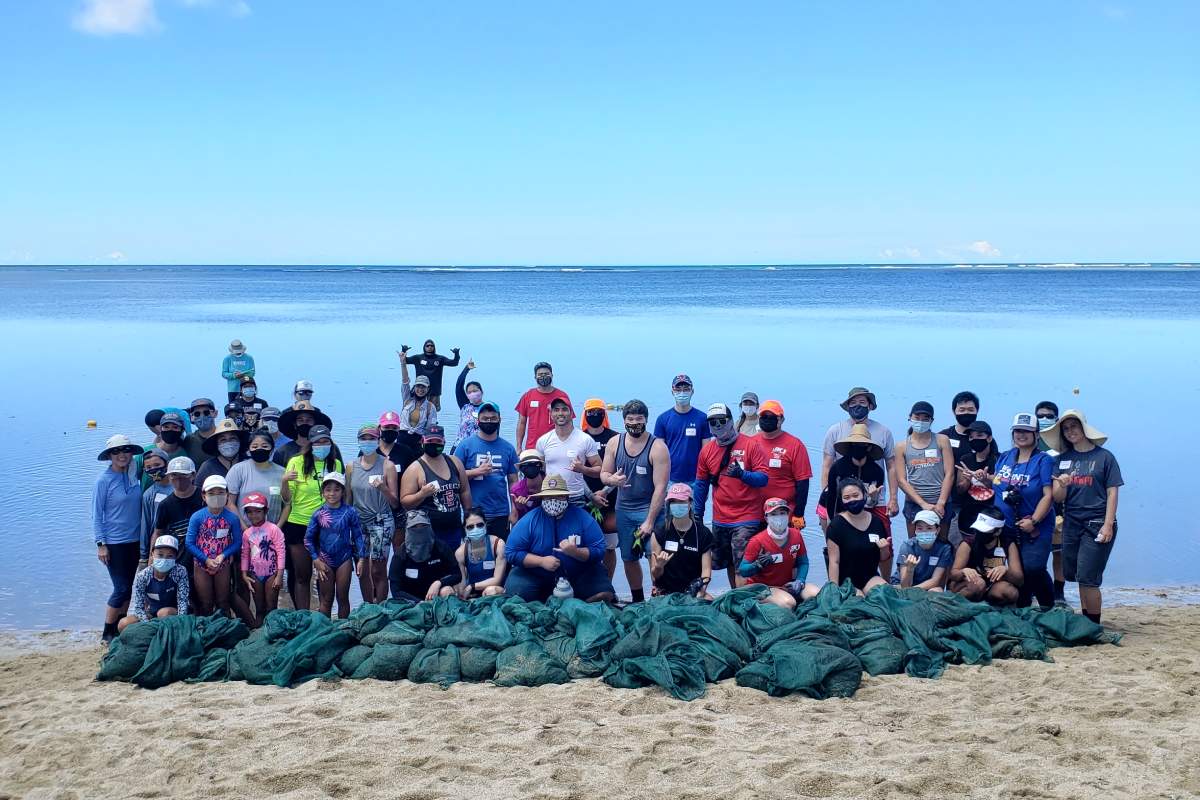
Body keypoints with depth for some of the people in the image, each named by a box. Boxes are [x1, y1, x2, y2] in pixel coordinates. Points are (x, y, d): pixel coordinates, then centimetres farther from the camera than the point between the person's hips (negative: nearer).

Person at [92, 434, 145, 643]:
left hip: (135, 541, 5)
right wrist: (100, 544, -13)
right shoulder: (104, 480, -10)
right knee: (122, 589, -5)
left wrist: (145, 539, 11)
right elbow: (96, 515, -8)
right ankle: (107, 633, 7)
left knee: (131, 587, 9)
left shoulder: (134, 477, 4)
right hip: (114, 543, -5)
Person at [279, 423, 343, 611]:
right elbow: (287, 499, -6)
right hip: (299, 525, -2)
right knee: (302, 576, 4)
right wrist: (285, 481, -25)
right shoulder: (297, 462, -5)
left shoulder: (336, 464, 4)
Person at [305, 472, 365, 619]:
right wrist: (316, 560, -5)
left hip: (344, 559, -1)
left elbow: (358, 536, -3)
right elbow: (308, 539, 0)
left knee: (343, 598, 9)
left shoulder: (350, 512, -7)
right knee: (326, 600, 9)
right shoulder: (318, 514, -4)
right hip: (325, 560, 1)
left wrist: (360, 559, -7)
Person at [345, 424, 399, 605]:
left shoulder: (387, 465, -2)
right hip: (358, 522, 4)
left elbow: (395, 503, -1)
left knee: (378, 571, -4)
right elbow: (348, 499, 16)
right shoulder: (351, 467, 8)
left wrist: (383, 488, -19)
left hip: (381, 522, -4)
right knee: (362, 571, 7)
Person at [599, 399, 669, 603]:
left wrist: (649, 521, -19)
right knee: (629, 558, 13)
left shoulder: (657, 447, -13)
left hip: (650, 509, -5)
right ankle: (638, 601, 30)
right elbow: (603, 473, 11)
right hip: (624, 510, 5)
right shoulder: (615, 443, 2)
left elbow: (660, 487, -16)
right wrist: (611, 479, -15)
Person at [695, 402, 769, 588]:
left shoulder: (750, 444, -5)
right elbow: (701, 484, 14)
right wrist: (698, 515, 14)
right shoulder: (707, 450, 7)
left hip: (747, 518, -5)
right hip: (720, 520, 5)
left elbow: (763, 478, -8)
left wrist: (742, 474, -26)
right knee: (728, 563, 13)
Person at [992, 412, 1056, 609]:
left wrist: (1033, 521, -19)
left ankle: (1048, 608, 1)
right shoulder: (1004, 458, 12)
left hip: (1036, 529, -5)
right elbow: (997, 485, 25)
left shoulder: (1044, 461, -5)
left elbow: (1048, 495, -12)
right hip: (1008, 527, 5)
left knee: (1033, 568, -20)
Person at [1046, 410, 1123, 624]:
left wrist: (1108, 525, -12)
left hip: (1097, 524, -4)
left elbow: (1112, 493, -3)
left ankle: (1094, 625, 1)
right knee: (1080, 578, 9)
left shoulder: (1104, 457, -1)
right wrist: (1062, 485, -16)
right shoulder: (1063, 459, 10)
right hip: (1071, 524, 5)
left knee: (1087, 578, -9)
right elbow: (1057, 498, 7)